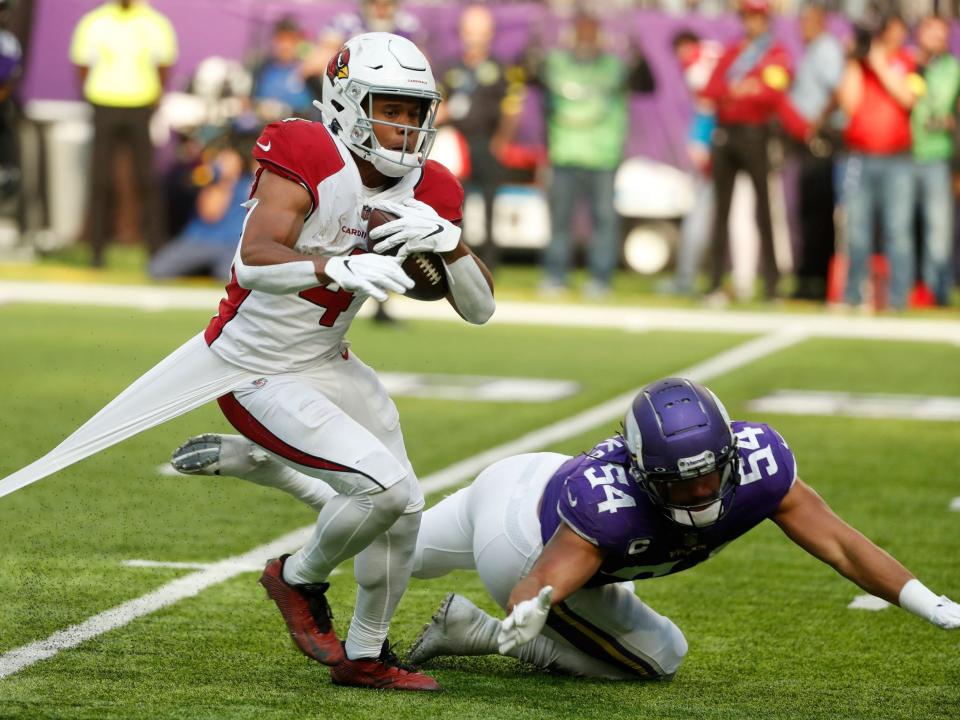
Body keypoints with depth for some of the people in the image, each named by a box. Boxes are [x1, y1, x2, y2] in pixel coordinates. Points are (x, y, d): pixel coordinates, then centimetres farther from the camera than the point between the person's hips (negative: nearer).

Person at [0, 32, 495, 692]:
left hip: (325, 365, 8)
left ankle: (366, 656, 29)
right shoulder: (307, 161, -22)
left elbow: (480, 310, 0)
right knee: (385, 486, -19)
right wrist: (339, 267, -53)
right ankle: (300, 579, 9)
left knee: (402, 509, 9)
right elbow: (253, 262, -36)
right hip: (257, 378, -8)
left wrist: (449, 239, -19)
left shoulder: (426, 192, -1)